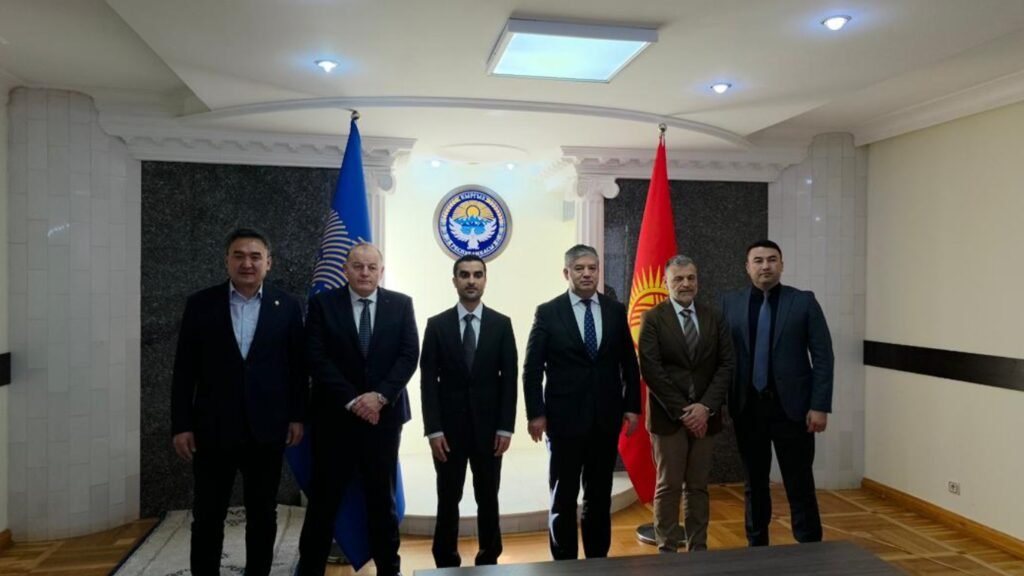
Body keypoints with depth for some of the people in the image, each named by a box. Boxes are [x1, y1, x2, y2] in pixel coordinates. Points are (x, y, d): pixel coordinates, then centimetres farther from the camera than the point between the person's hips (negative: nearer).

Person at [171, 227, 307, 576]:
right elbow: (184, 370, 0)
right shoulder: (200, 304, 0)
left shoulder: (287, 307, 1)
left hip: (267, 430, 1)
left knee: (263, 517, 12)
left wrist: (297, 417, 0)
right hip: (213, 429, 0)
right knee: (207, 518, 9)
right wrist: (181, 425, -3)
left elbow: (298, 367, 4)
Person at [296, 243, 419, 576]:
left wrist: (380, 396, -15)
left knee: (382, 496, 13)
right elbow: (317, 359, -8)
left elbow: (409, 355, -3)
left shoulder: (401, 304, 3)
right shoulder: (322, 304, -1)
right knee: (324, 498, 5)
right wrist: (352, 400, -15)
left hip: (384, 414, 2)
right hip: (335, 415, -1)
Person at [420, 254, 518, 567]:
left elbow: (510, 378, 0)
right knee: (448, 500, 8)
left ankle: (489, 560, 24)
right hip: (449, 427, 0)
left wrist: (506, 427, -6)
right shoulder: (437, 325, 1)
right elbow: (428, 380, -2)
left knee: (488, 499, 9)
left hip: (488, 427, 1)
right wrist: (434, 430, -9)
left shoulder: (501, 324, 2)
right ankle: (446, 563, 22)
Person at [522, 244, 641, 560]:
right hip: (565, 418, -2)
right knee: (563, 497, 7)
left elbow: (629, 364, 9)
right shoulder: (548, 312, -4)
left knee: (600, 496, 12)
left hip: (606, 418, 3)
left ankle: (598, 559, 26)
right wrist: (536, 414, -8)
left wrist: (632, 406, 4)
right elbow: (532, 369, -3)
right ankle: (565, 563, 21)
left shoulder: (616, 310, 5)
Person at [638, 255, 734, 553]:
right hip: (668, 416, -3)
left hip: (704, 414, 3)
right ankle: (667, 549, 13)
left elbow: (727, 364, 2)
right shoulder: (652, 318, -3)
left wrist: (705, 406, -9)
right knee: (668, 486, 2)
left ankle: (698, 548, 21)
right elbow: (651, 369, -10)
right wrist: (681, 411, -13)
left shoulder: (714, 317, 8)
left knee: (698, 486, 10)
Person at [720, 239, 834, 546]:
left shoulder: (804, 302, -1)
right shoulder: (730, 303, 4)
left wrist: (819, 406, -9)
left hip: (792, 407, -2)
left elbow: (823, 357, -3)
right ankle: (756, 546, 27)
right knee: (754, 483, 14)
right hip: (747, 408, 2)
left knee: (800, 486, 4)